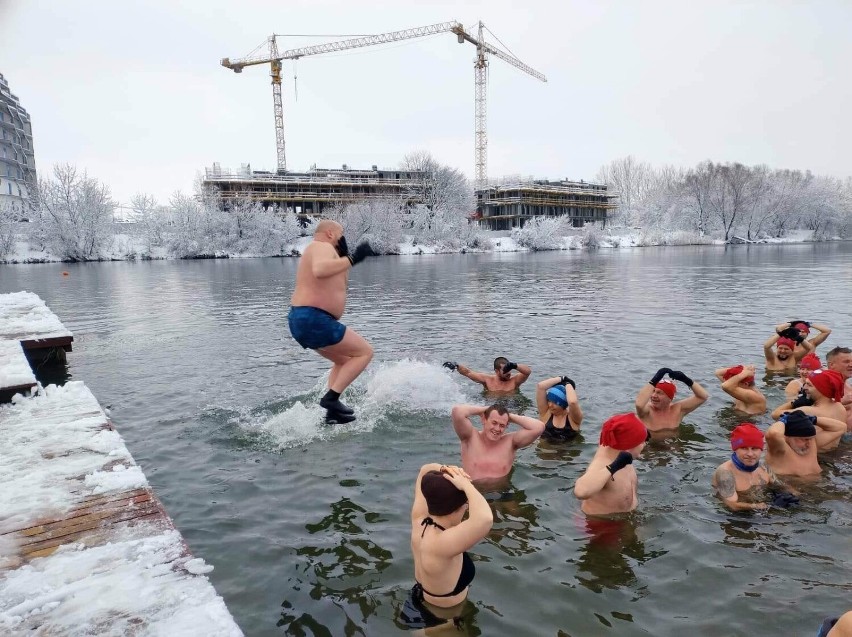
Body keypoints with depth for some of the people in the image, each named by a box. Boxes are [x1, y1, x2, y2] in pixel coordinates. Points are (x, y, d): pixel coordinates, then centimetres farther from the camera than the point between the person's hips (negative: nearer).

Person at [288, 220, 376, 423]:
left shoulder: (317, 251, 23)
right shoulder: (322, 246, -8)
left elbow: (336, 287, 27)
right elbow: (319, 270, -32)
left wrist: (345, 258, 21)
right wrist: (352, 259, -26)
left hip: (302, 319, 11)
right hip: (313, 320, -11)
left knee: (344, 360, 25)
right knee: (365, 352, -4)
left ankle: (332, 410, 19)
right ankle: (331, 397, -10)